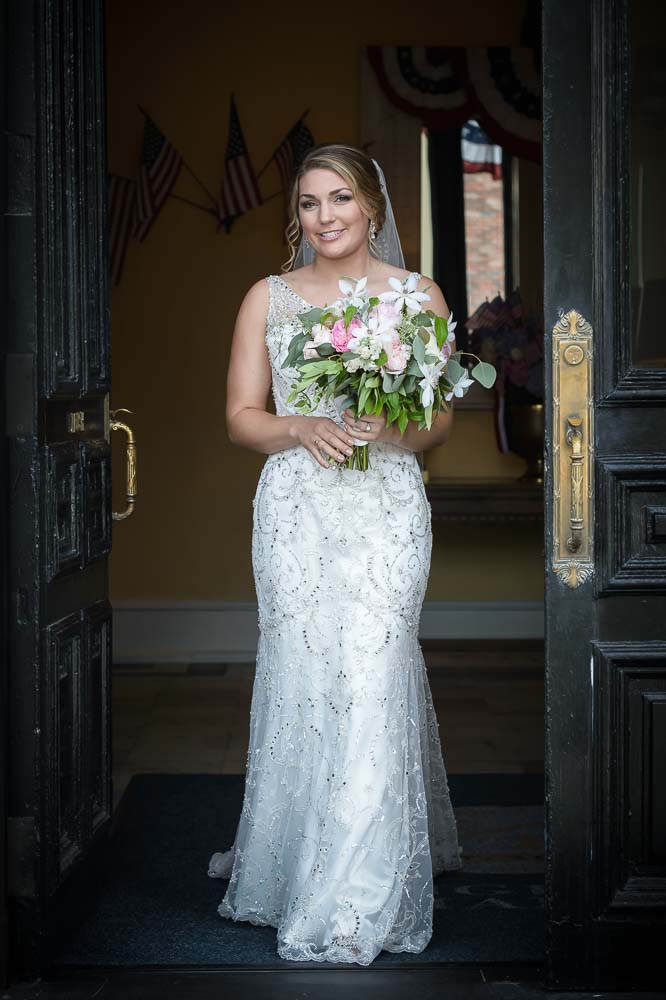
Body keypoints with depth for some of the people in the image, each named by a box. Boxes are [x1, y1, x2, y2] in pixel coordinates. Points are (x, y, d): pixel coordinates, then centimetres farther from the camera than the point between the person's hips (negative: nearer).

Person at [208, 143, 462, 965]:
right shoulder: (268, 298, 10)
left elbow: (442, 420, 8)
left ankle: (355, 905, -5)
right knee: (299, 678, -1)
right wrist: (303, 429, -13)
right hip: (296, 507, 1)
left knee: (371, 677, -10)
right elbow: (241, 416, 7)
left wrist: (395, 428, -14)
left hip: (387, 506, -1)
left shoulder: (418, 295, 8)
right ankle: (296, 862, 17)